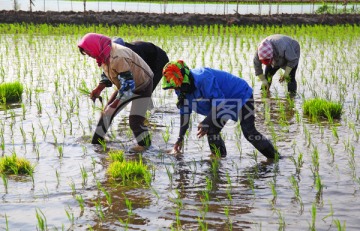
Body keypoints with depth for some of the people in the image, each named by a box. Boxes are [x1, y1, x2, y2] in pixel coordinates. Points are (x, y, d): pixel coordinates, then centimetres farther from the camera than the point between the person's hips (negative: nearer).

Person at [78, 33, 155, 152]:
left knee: (135, 119, -14)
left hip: (142, 85, -9)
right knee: (108, 111, 7)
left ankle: (144, 143, 11)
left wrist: (113, 105, -34)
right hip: (127, 84, 9)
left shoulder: (117, 57, -37)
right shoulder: (106, 54, -8)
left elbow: (128, 85, -36)